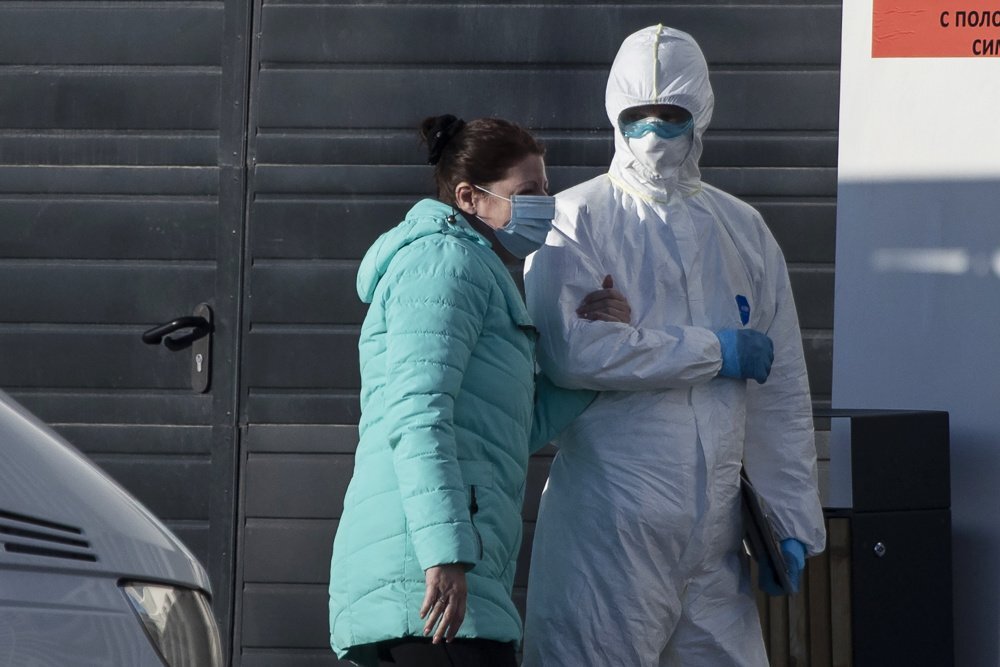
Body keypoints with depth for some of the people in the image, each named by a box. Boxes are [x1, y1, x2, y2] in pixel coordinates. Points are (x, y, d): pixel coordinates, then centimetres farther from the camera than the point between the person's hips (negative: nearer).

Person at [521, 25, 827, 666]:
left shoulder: (743, 231, 15)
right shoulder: (577, 221, 1)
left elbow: (782, 391, 15)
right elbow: (569, 348, -17)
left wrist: (794, 521, 10)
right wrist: (717, 352, -9)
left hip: (715, 519, 4)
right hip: (610, 519, -4)